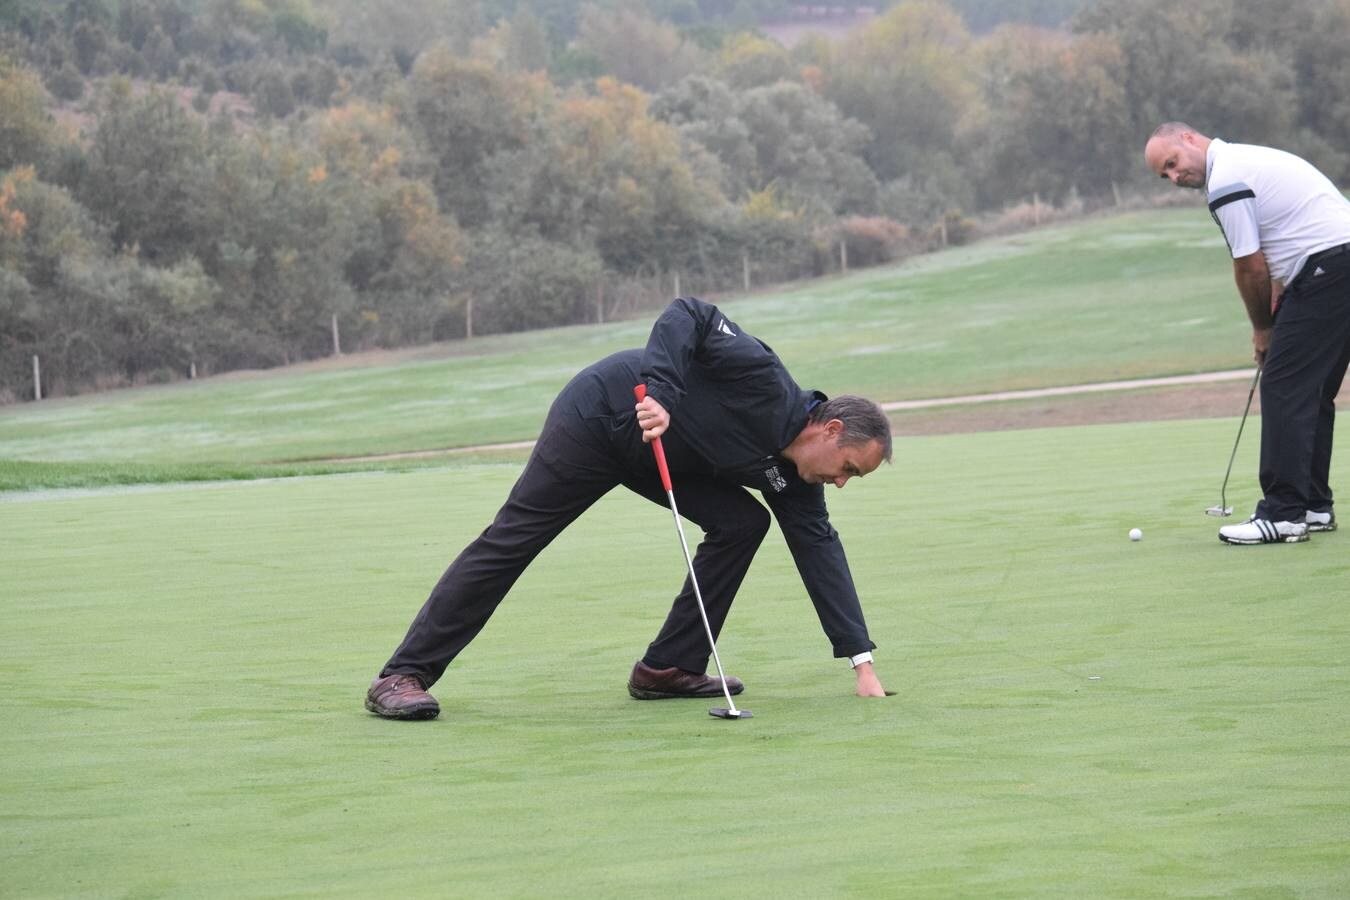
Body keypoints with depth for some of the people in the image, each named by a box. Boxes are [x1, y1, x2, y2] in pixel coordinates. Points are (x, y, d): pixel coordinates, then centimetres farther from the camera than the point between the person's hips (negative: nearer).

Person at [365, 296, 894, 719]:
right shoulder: (764, 381, -24)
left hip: (649, 452, 8)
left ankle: (669, 668, 0)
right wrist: (658, 390, -42)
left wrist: (861, 661, -3)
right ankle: (402, 676, -6)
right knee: (513, 539, -9)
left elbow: (821, 551, 0)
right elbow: (688, 315, -28)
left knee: (741, 523, -4)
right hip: (598, 416, -8)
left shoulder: (790, 478, 0)